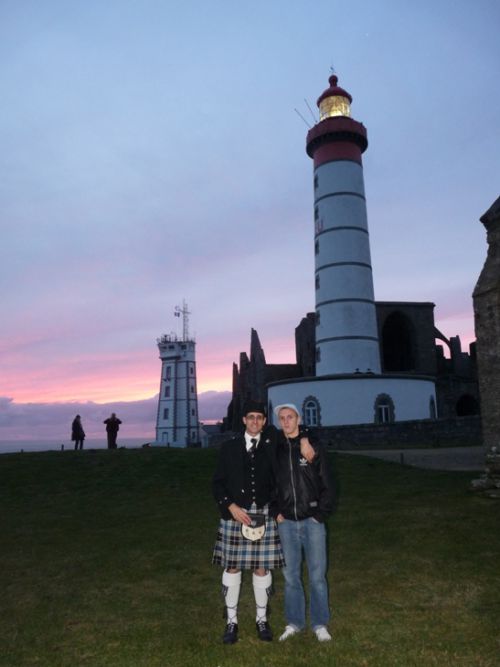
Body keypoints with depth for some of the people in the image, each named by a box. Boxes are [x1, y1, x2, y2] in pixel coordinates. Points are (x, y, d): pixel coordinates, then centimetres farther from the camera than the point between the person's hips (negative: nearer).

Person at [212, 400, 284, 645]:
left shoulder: (272, 448, 3)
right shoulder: (229, 447, 2)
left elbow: (278, 483, 7)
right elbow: (218, 483, 2)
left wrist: (274, 510, -6)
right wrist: (231, 507, -10)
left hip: (264, 516, 0)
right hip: (234, 514, 0)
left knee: (262, 568, 7)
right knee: (232, 567, 7)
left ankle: (261, 619, 26)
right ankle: (231, 621, 22)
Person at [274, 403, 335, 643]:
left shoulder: (314, 448, -1)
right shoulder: (275, 450, 3)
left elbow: (327, 486, 1)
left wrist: (321, 514, -5)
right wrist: (275, 513, 1)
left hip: (312, 521, -1)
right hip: (286, 523, 2)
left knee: (317, 575, 4)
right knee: (291, 575, 10)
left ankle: (320, 624, 20)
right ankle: (294, 622, 26)